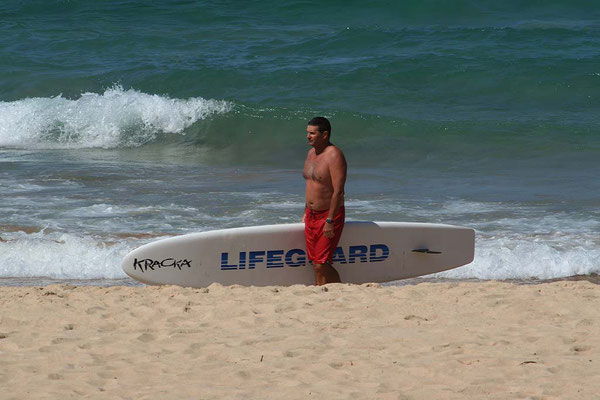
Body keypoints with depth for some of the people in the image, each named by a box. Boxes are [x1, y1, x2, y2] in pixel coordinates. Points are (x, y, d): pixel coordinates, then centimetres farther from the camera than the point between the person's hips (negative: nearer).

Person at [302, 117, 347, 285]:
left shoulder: (334, 156, -17)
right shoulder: (311, 153, 11)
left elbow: (338, 191, -21)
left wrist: (330, 221, -24)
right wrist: (306, 213, 22)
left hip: (329, 215, -9)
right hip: (312, 215, 9)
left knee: (321, 265, -12)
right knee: (315, 264, 8)